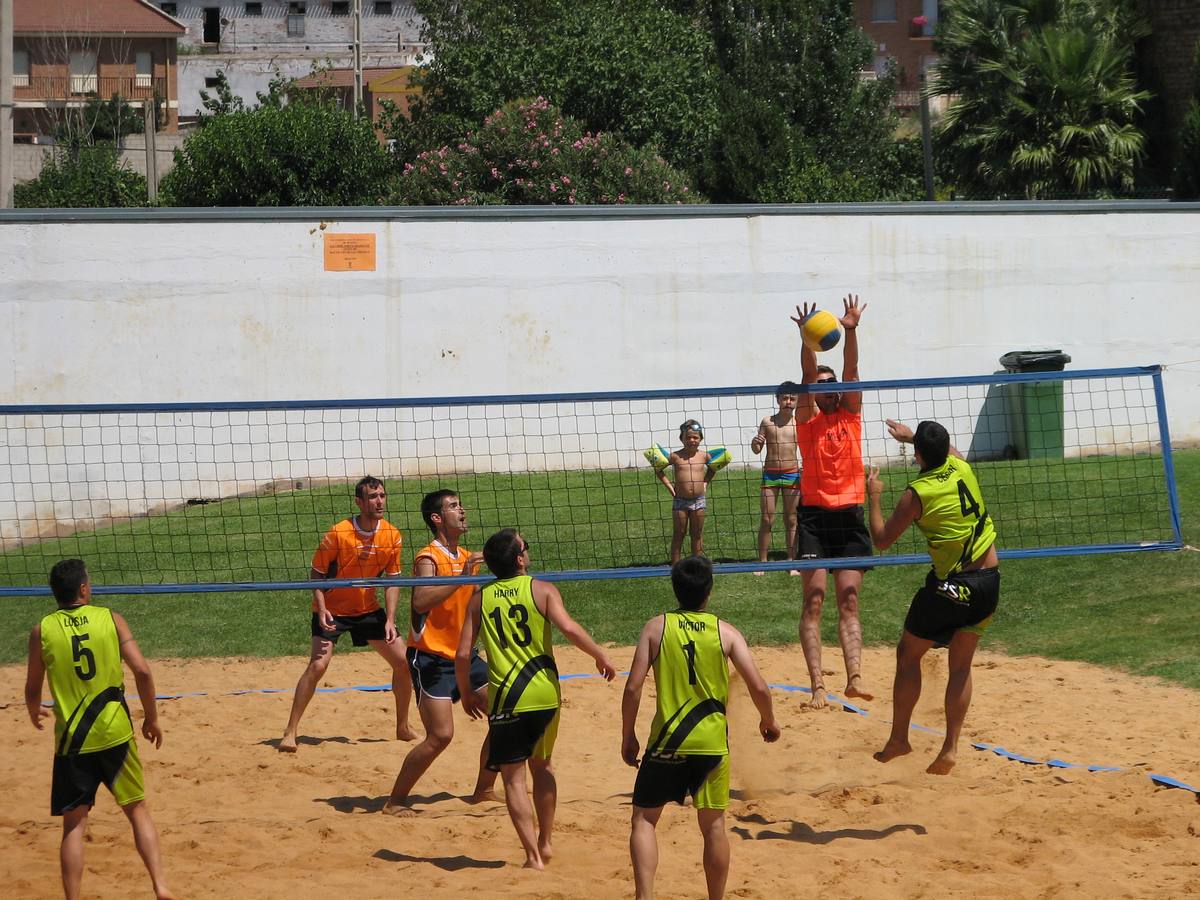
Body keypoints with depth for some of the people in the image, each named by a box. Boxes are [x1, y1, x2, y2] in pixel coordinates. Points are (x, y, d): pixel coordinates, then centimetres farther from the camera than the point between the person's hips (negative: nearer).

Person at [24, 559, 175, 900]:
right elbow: (142, 671, -8)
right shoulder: (110, 619, -2)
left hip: (71, 741, 0)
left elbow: (33, 688, 5)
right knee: (138, 811, 13)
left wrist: (34, 713, 28)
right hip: (116, 733, 0)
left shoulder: (42, 631, -1)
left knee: (74, 824, 8)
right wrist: (151, 717, 6)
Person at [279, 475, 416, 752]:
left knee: (403, 662, 1)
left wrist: (390, 620, -8)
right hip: (332, 610, -5)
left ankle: (403, 728, 20)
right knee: (318, 665, -21)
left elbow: (392, 581, 1)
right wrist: (322, 609, -24)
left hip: (369, 609, 5)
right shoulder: (337, 534, -21)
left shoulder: (392, 536, -8)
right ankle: (290, 732, -13)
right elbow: (317, 574, -11)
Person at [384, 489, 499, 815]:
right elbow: (421, 601, -33)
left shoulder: (468, 557, 12)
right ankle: (395, 802, -2)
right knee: (440, 735, -15)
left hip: (463, 655, 8)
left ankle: (484, 790, 19)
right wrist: (461, 577, -37)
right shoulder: (428, 557, -14)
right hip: (431, 657, -8)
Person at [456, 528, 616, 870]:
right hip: (546, 693, 1)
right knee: (542, 766, 23)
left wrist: (467, 694, 15)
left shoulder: (480, 598, 3)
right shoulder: (541, 589, -2)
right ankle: (545, 842, 30)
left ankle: (533, 855, -3)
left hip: (506, 697, -1)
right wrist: (600, 656, -3)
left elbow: (463, 654, 0)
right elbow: (569, 628, -17)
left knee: (513, 777, 4)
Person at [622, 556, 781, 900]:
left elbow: (633, 687, -6)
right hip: (712, 742, 1)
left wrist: (627, 736, 6)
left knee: (644, 819, 10)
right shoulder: (726, 632, 0)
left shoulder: (656, 627, -2)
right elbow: (758, 687, -5)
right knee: (713, 825, 13)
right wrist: (768, 722, 15)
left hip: (667, 742, -1)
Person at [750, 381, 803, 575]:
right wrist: (755, 443, -17)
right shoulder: (768, 422, 1)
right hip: (770, 474, 0)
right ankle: (762, 563, 5)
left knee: (791, 520, 5)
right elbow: (758, 449, 5)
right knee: (767, 520, 0)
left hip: (792, 474, 0)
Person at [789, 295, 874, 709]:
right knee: (814, 601, -7)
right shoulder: (807, 420, 5)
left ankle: (854, 677, -7)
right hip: (814, 516, -2)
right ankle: (817, 685, -11)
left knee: (849, 603, 0)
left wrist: (851, 331, -17)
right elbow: (808, 377, -10)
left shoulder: (850, 416, 10)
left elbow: (850, 371, -3)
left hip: (850, 516, 2)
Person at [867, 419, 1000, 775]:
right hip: (989, 580, 5)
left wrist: (874, 496, 9)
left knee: (908, 654, 13)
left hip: (952, 584, -5)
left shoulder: (917, 493, -14)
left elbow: (882, 540, -3)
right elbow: (947, 448, 29)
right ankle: (951, 748, 9)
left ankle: (898, 739, 16)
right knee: (961, 665, 13)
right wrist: (912, 435, 42)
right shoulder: (961, 467, 2)